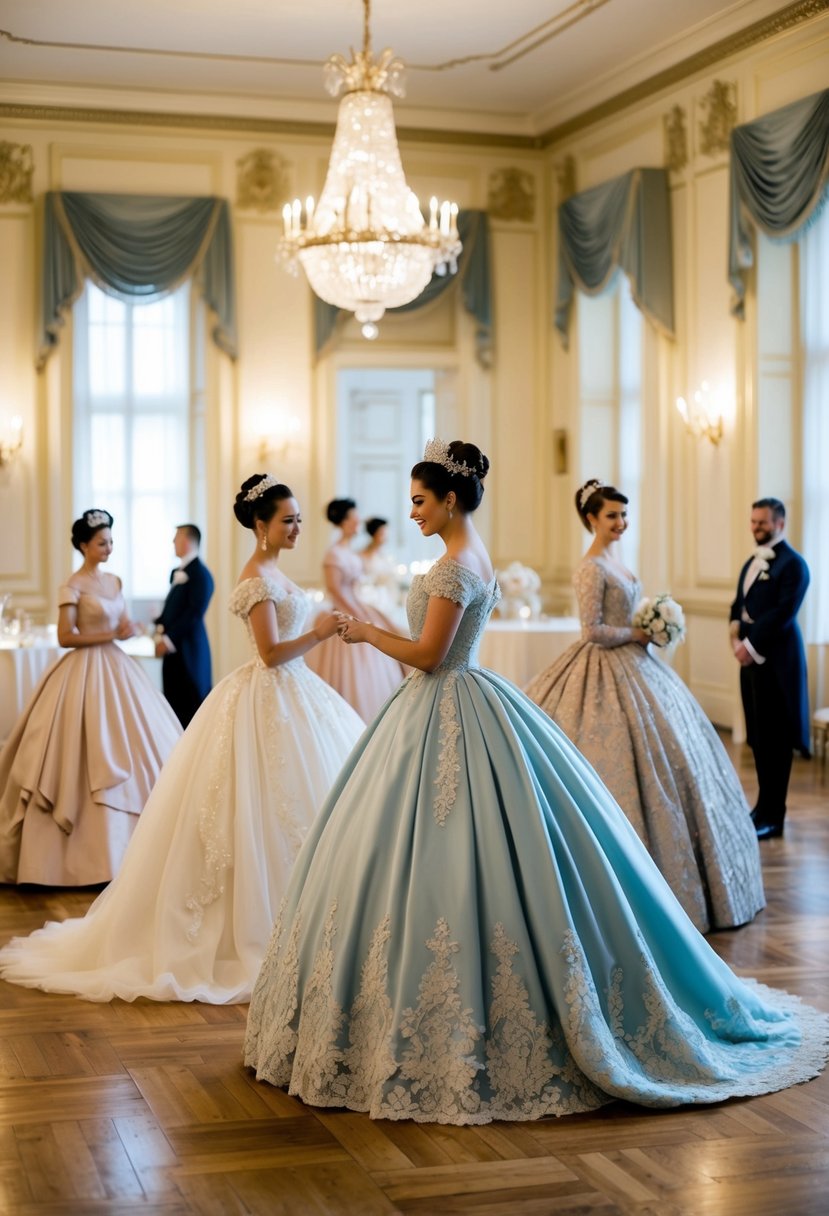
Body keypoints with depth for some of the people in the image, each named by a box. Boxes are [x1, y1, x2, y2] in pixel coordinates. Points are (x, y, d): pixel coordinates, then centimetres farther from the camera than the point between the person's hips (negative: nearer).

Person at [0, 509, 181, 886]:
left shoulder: (114, 581, 13)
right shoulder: (72, 586, -8)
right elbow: (66, 637, -13)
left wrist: (128, 628, -3)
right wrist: (110, 635, -14)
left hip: (116, 669, 7)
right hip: (85, 672, -7)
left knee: (126, 749, 4)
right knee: (89, 755, -7)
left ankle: (130, 840, 9)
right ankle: (90, 850, -1)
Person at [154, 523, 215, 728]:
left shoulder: (200, 573, -12)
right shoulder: (177, 573, 16)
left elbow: (195, 613, -18)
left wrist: (169, 639, -17)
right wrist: (160, 629, 0)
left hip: (187, 648, -9)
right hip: (172, 647, 9)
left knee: (191, 702, -6)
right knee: (175, 701, 10)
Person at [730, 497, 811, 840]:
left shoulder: (792, 564, -10)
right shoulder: (753, 561, 18)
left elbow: (783, 613, -17)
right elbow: (739, 603, 18)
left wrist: (751, 645, -16)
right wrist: (735, 633, 0)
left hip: (775, 658, -8)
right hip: (751, 656, 8)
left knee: (774, 738, -3)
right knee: (758, 736, 13)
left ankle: (772, 817, 2)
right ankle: (766, 805, 23)